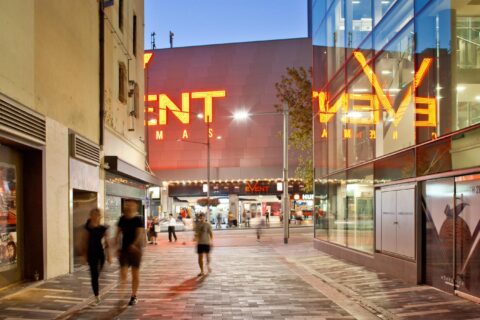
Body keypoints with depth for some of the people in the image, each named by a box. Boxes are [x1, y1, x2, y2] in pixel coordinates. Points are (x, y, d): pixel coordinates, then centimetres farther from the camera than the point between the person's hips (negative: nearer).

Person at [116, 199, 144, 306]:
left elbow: (140, 234, -18)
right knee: (123, 273, -9)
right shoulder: (122, 219, 5)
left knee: (135, 273, 7)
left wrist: (134, 244, -34)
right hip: (124, 249, 3)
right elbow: (118, 233, 9)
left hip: (135, 249, -3)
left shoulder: (138, 220, -8)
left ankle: (134, 296, 19)